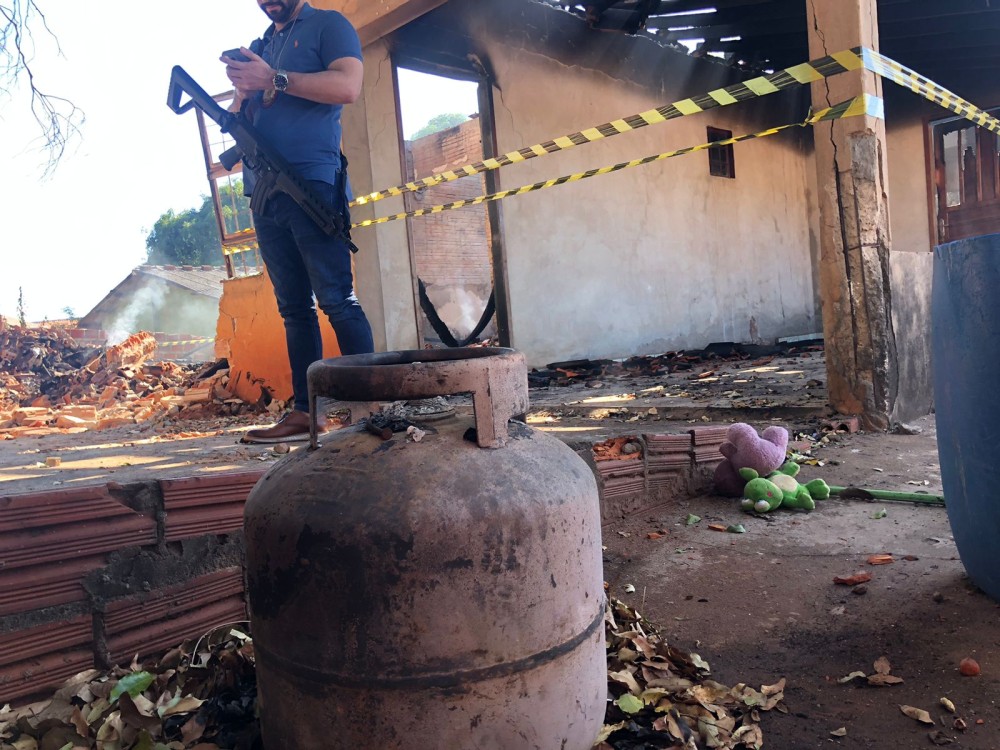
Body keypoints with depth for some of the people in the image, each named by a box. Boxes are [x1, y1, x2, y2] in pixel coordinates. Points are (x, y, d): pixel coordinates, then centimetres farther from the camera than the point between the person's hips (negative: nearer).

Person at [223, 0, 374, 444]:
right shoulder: (258, 48, 26)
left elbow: (348, 86, -11)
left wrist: (274, 79, -13)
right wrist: (241, 89, 1)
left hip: (313, 185, -7)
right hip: (265, 194, 7)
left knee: (337, 301, -11)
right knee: (293, 307, 5)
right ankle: (304, 411, 8)